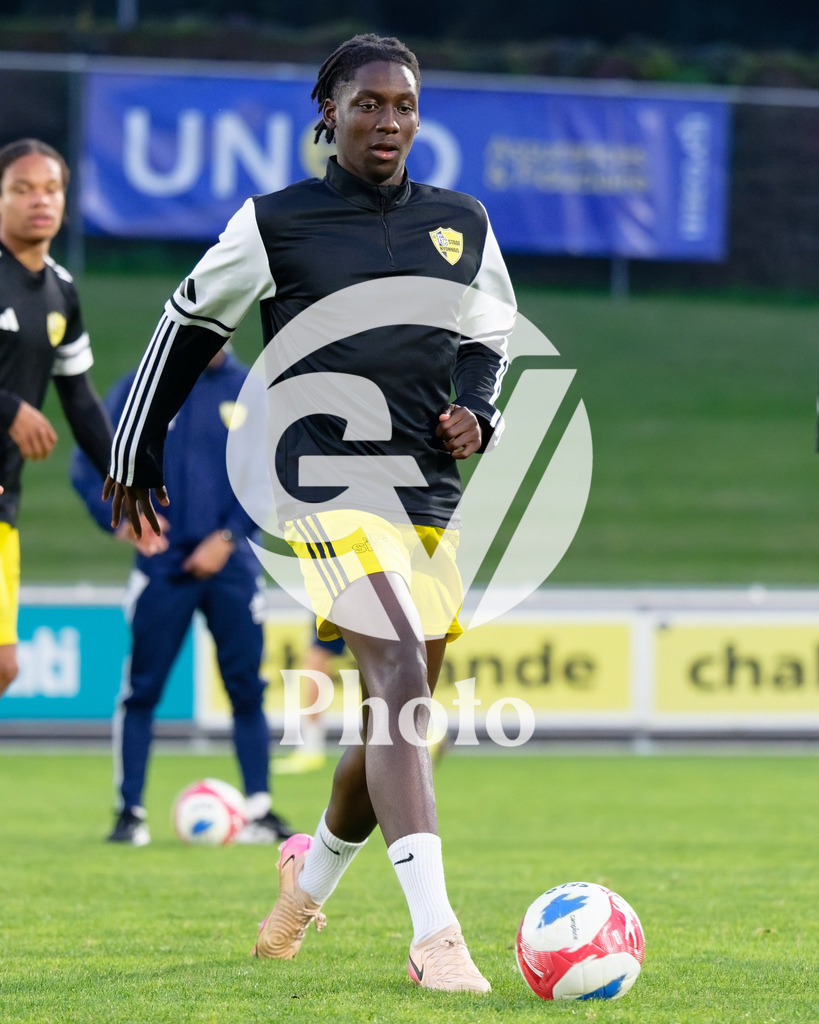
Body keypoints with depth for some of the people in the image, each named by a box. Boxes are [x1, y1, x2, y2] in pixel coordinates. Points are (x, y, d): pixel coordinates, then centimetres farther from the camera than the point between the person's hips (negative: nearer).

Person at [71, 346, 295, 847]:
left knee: (247, 688, 1)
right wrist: (119, 517, -13)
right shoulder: (142, 387, 0)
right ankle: (130, 811, 4)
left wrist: (227, 538, -6)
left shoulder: (250, 390, 3)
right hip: (163, 563, -1)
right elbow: (88, 463, 3)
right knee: (142, 689, -3)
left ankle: (260, 813, 8)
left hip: (231, 564, 1)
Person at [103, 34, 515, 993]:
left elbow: (487, 338, 26)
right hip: (329, 476, -6)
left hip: (429, 489, 6)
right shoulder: (275, 223, 0)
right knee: (401, 683, -23)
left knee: (399, 715, 11)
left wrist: (476, 410, 4)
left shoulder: (461, 223, 13)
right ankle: (436, 939, -31)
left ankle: (311, 878, 40)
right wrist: (135, 453, 17)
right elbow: (189, 324, 11)